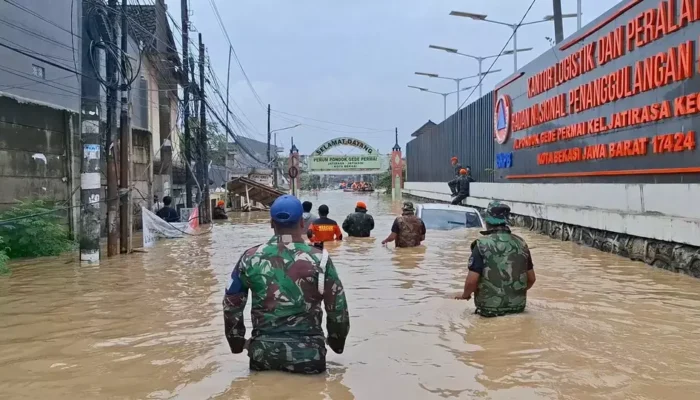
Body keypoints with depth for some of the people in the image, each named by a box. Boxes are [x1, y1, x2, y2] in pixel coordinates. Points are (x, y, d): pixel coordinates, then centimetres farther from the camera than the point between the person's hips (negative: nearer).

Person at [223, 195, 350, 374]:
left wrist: (237, 342, 22)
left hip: (263, 353, 2)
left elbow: (231, 304, 7)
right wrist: (337, 342, 19)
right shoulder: (319, 259, -6)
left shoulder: (250, 258, -1)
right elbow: (337, 308, 1)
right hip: (308, 352, -1)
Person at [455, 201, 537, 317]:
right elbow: (531, 278, 10)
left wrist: (465, 295, 4)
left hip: (490, 308, -5)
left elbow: (472, 280, -17)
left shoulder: (482, 244, -13)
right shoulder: (521, 243, 3)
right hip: (518, 306, 5)